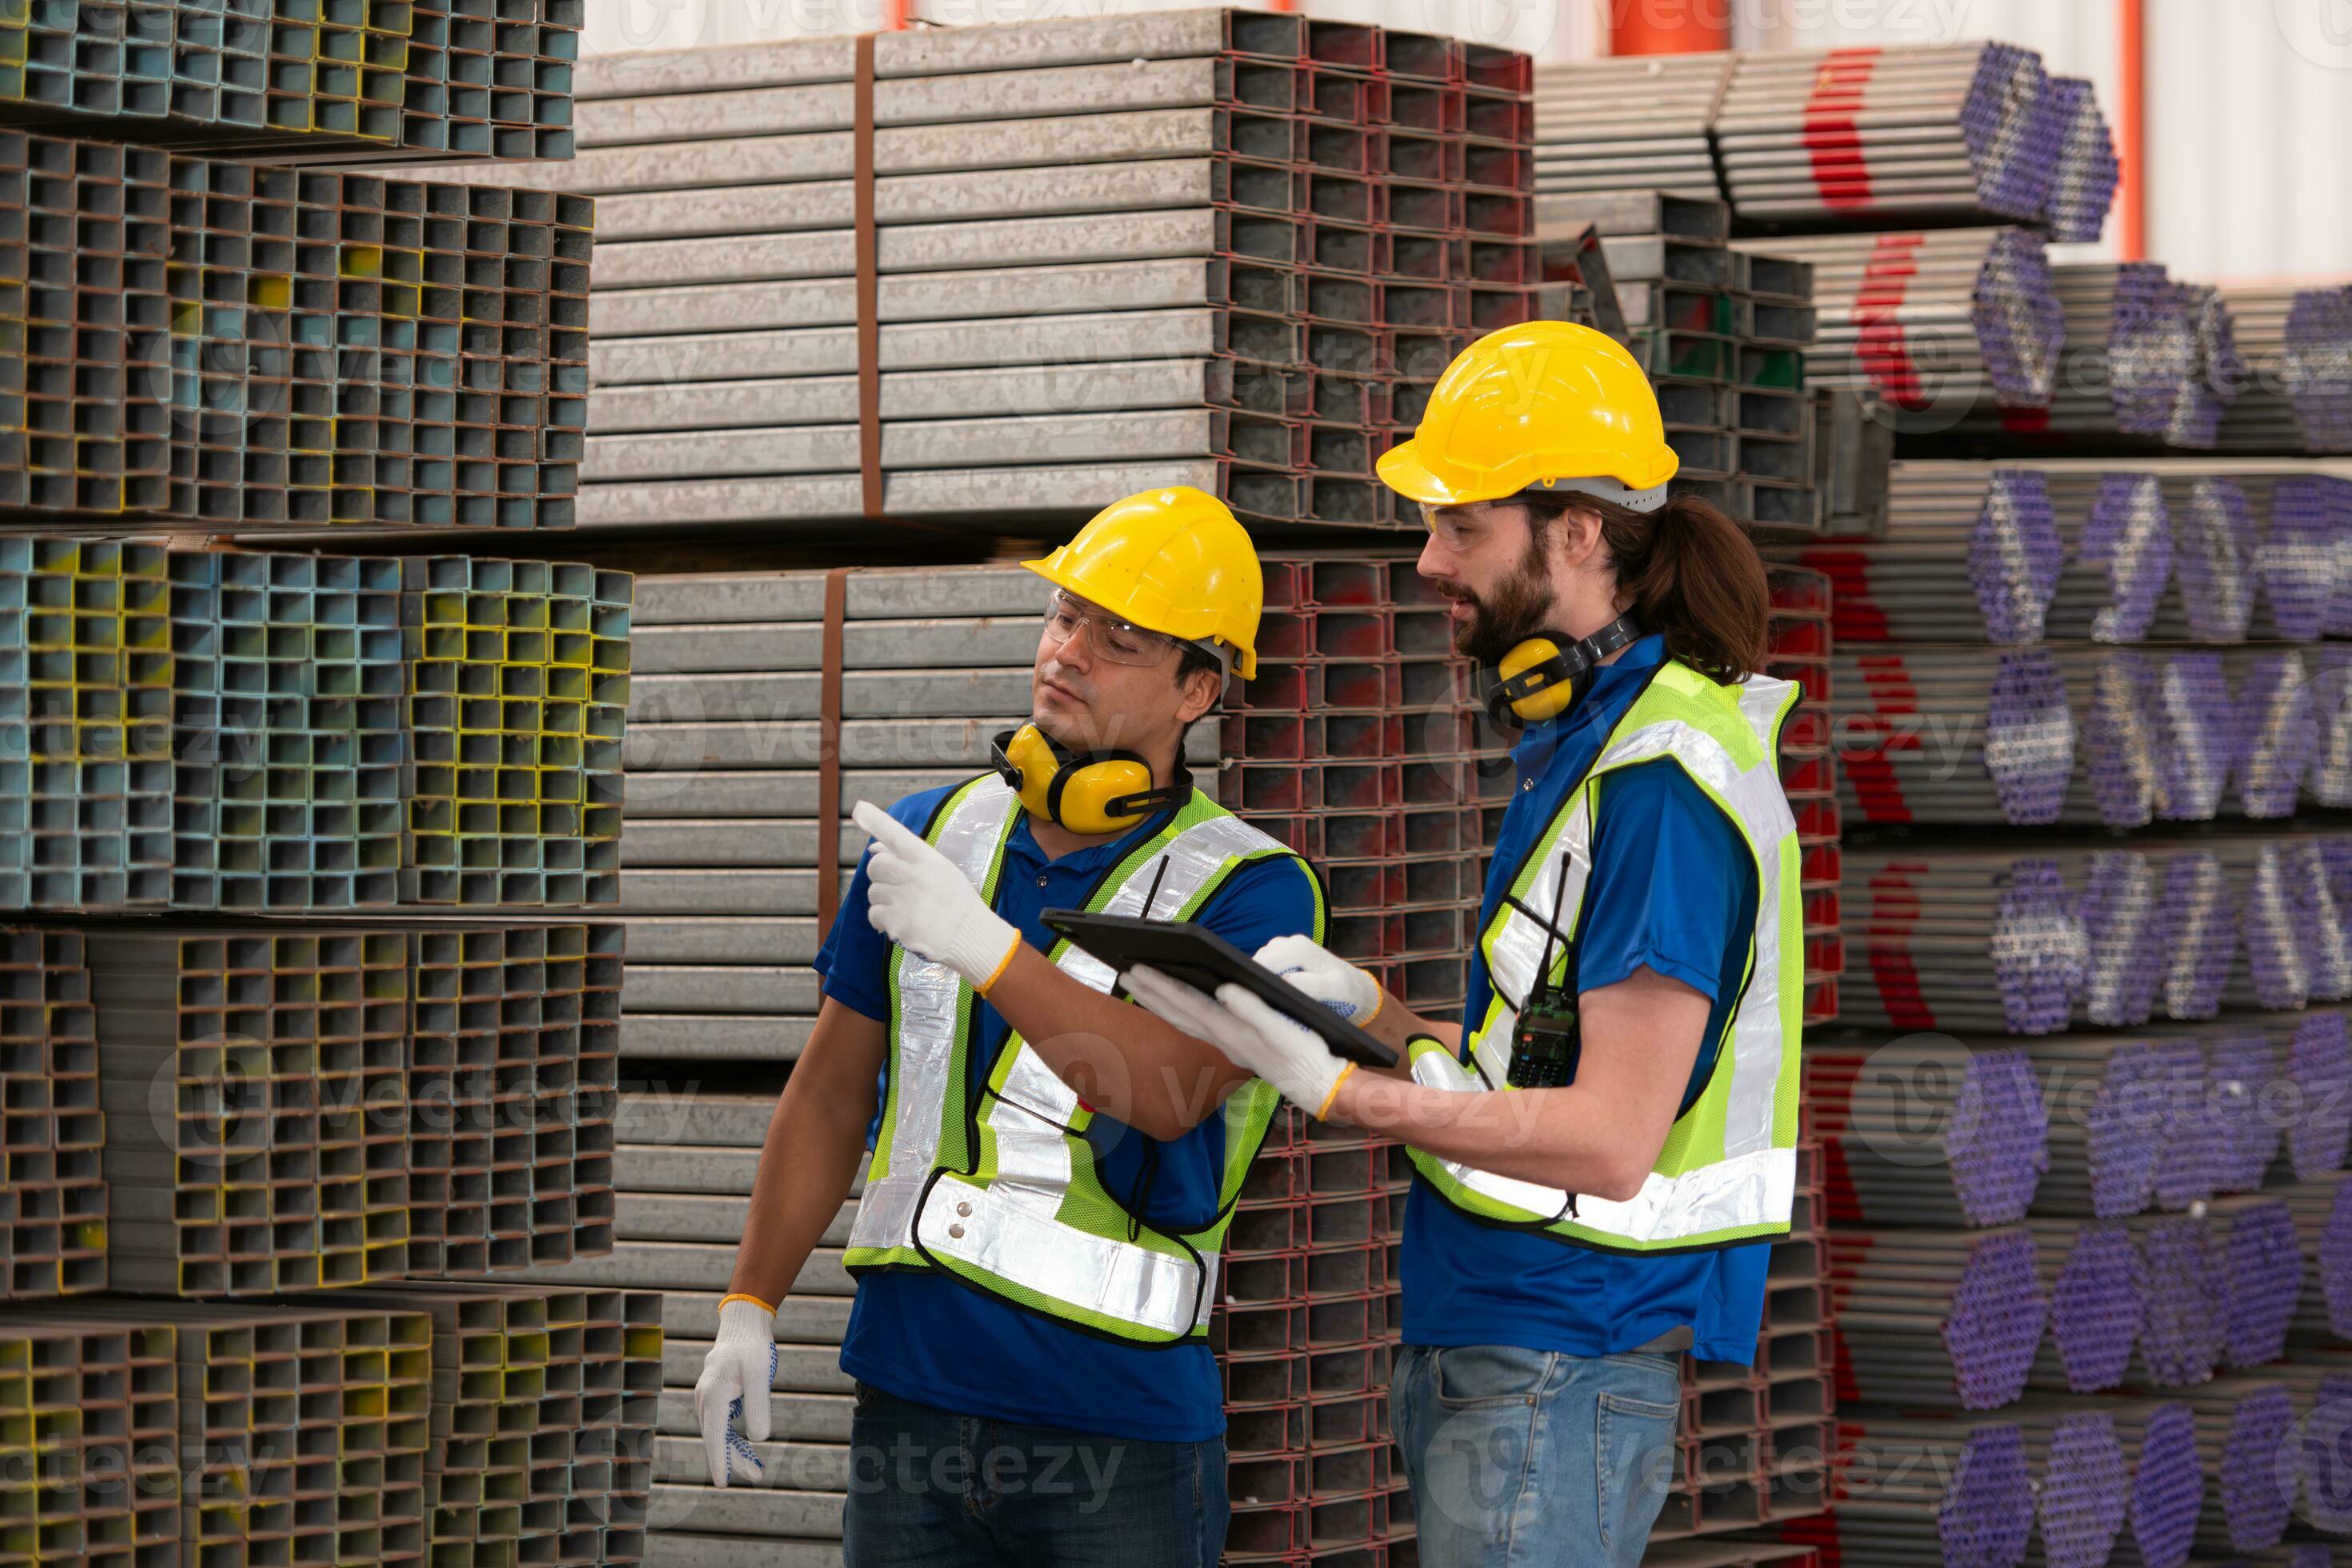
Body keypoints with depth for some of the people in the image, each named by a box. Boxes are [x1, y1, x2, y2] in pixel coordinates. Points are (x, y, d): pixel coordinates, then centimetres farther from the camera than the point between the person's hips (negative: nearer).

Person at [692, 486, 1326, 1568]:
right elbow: (831, 1093, 17)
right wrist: (749, 1311, 16)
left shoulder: (1249, 892, -6)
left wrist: (982, 945, -29)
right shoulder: (931, 837, 9)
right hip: (910, 1391, 4)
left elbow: (1164, 1093, -23)